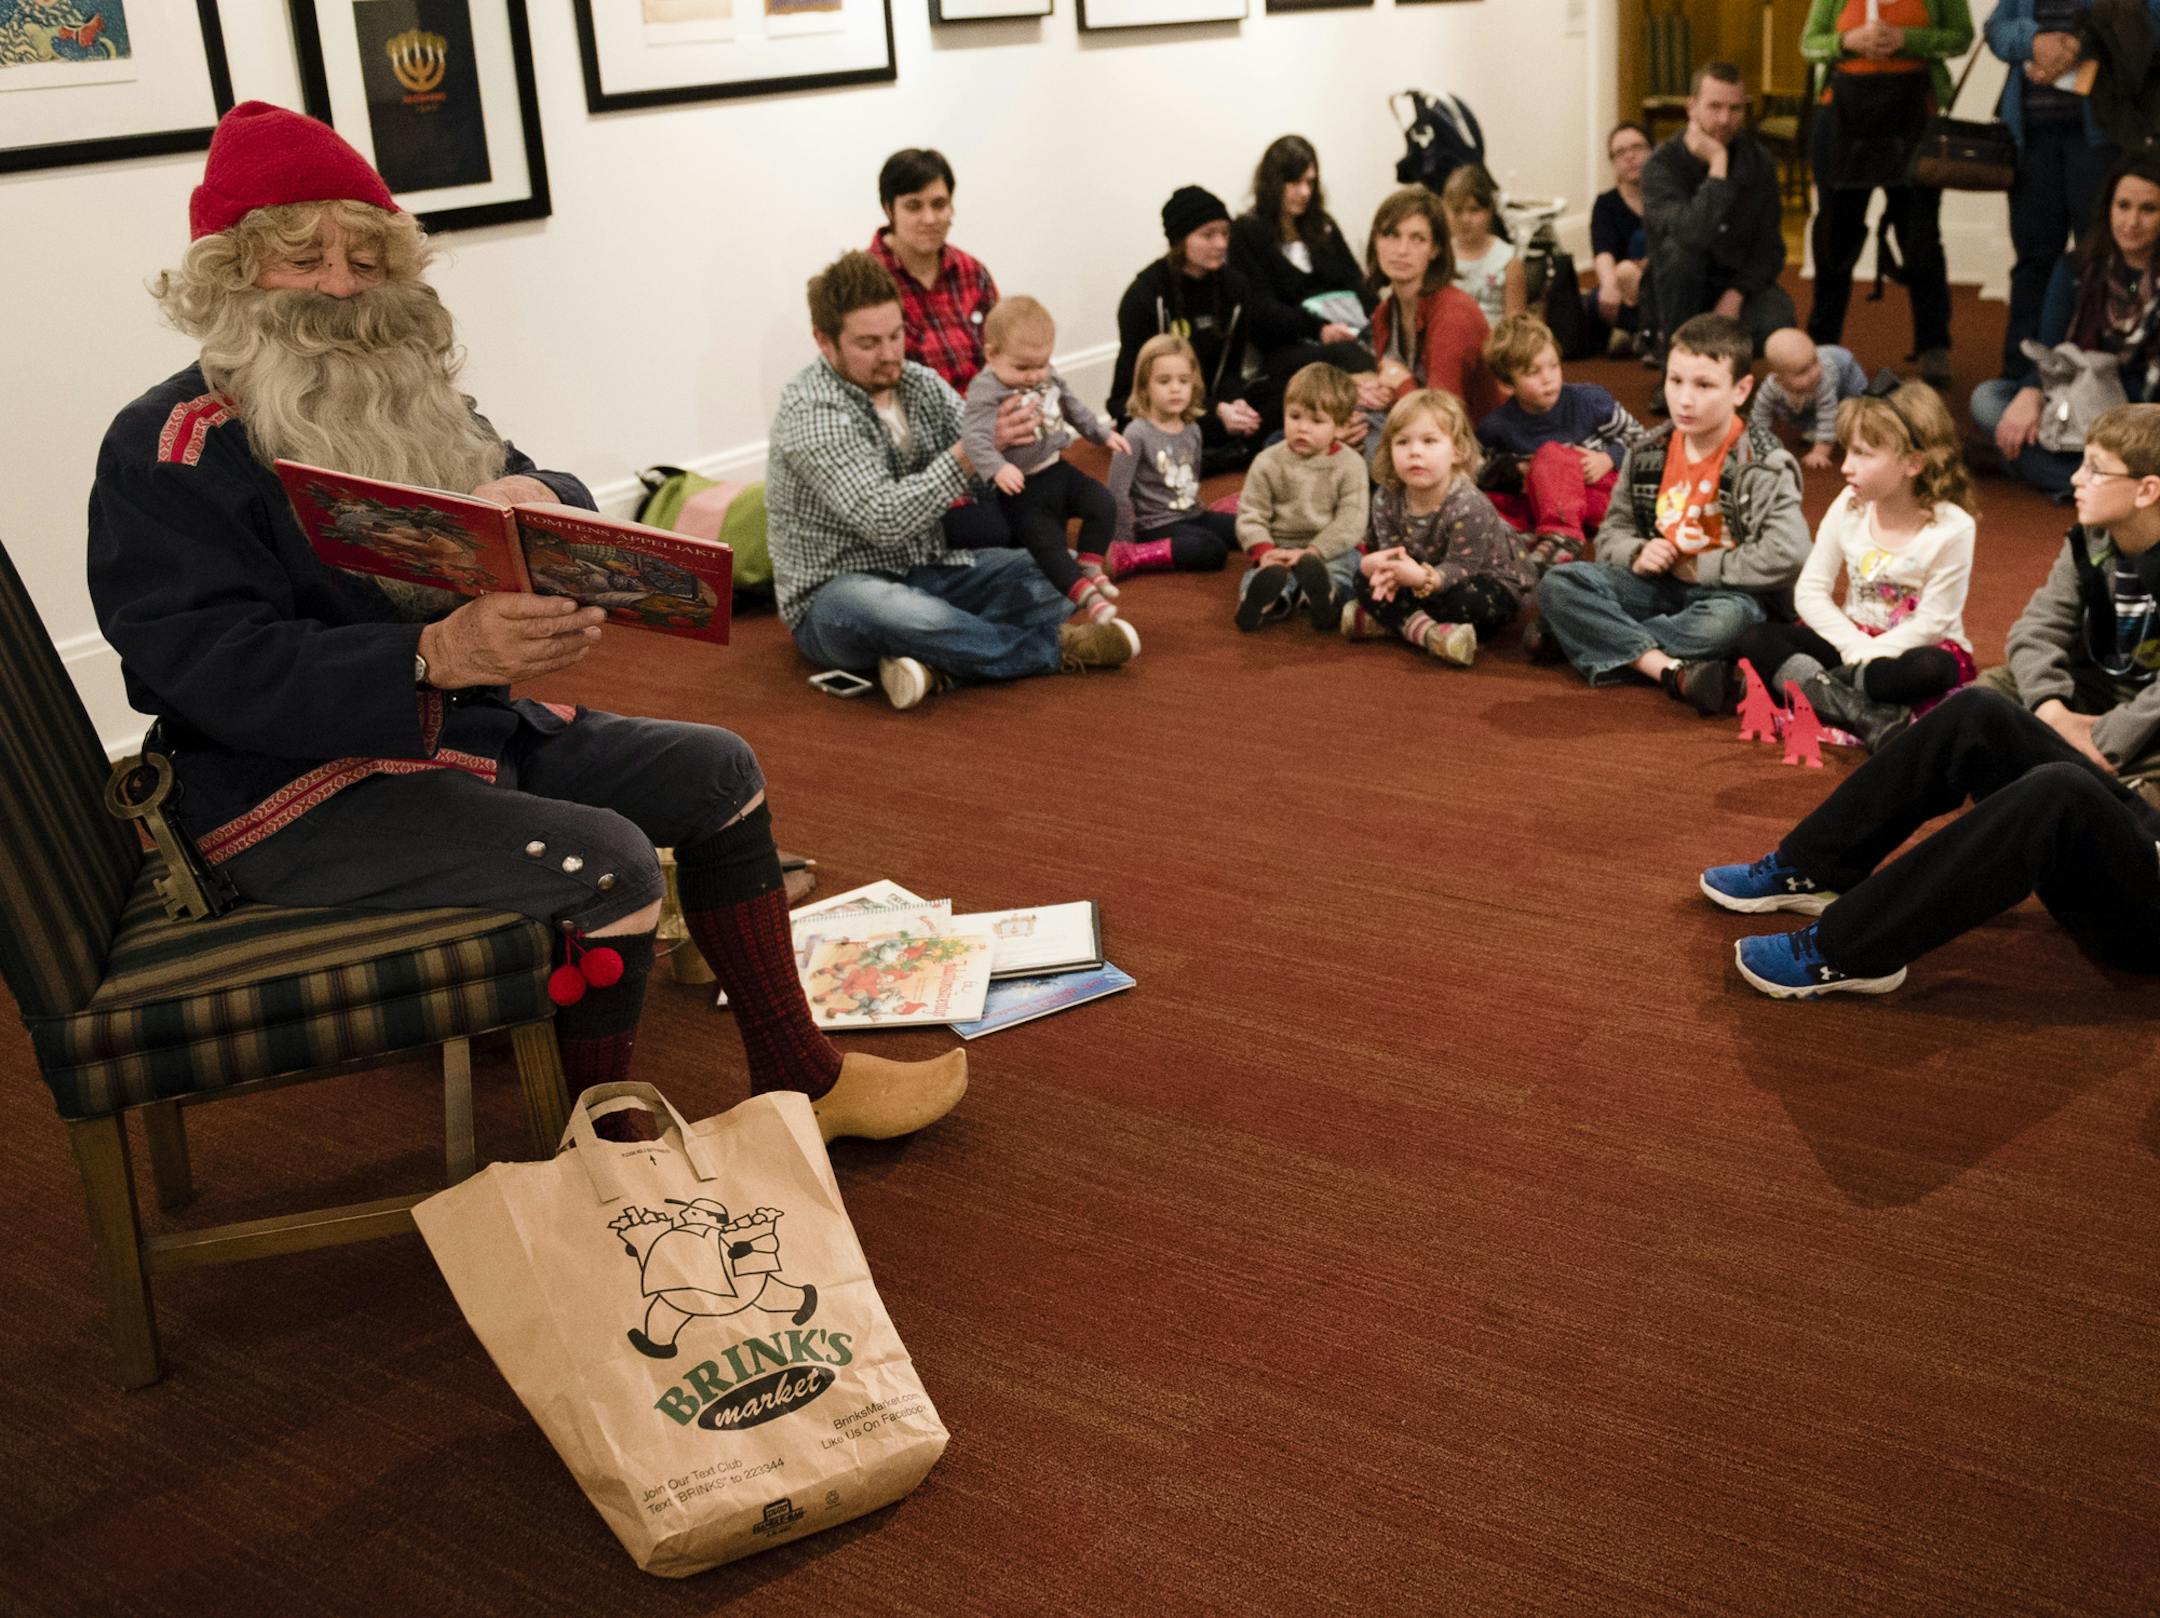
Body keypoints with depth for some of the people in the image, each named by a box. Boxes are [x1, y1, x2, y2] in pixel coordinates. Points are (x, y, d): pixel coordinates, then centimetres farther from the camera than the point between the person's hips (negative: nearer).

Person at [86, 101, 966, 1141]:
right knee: (604, 863, -27)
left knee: (716, 773, 7)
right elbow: (222, 671, -26)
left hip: (478, 726, 9)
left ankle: (799, 1079, 16)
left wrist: (539, 507, -20)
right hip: (299, 790, -9)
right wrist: (438, 656, -39)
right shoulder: (169, 450, -14)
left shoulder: (405, 400, 9)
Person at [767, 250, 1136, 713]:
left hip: (931, 575, 7)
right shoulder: (810, 411, -19)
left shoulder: (921, 383, 3)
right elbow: (884, 521, -28)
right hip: (839, 594, -7)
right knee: (871, 608, -42)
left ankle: (936, 662, -26)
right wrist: (972, 450, -30)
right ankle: (1052, 648, -21)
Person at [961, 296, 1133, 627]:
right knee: (1046, 541, -15)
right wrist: (997, 468, -50)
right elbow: (974, 436, -35)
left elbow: (1074, 408, 21)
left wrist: (1104, 434, 26)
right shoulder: (986, 392, -22)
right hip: (1022, 487, -7)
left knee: (1103, 505, 4)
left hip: (1057, 469, 8)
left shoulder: (1049, 379, 3)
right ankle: (1084, 594, -11)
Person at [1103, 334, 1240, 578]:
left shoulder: (1192, 430, 5)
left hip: (1191, 515, 8)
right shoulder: (1137, 434, -18)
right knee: (1212, 550, -29)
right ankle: (1125, 557, -27)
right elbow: (1118, 491, -18)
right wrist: (1127, 540, -15)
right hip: (1158, 523, -8)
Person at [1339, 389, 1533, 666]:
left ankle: (1389, 621, -21)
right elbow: (1391, 550, -13)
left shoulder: (1469, 507, -31)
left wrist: (1423, 578, -52)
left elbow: (1460, 568, -31)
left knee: (1467, 601, -39)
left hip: (1491, 581, -6)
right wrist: (1388, 569, -40)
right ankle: (1425, 630, -29)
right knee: (1366, 579, -11)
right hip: (1422, 574, 6)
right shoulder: (1386, 500, -13)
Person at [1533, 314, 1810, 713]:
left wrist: (1701, 568, -17)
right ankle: (1673, 671, -33)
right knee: (1557, 584, -17)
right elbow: (1613, 530, 13)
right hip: (1658, 586, 5)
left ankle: (1597, 640, -25)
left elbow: (1787, 554, -24)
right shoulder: (1648, 453, 3)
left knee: (1730, 619, -42)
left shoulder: (1762, 466, -12)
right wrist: (1637, 554, -11)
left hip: (1726, 594, -5)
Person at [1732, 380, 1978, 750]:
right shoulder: (1849, 507, -6)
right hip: (1854, 637, 4)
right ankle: (1872, 718, -34)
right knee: (1756, 639, -18)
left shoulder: (1952, 528, -17)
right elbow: (1810, 591, -5)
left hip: (1914, 647, -4)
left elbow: (1932, 621, -17)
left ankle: (1806, 684, -30)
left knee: (1932, 669, -39)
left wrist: (1870, 655, -22)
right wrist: (1857, 647, -17)